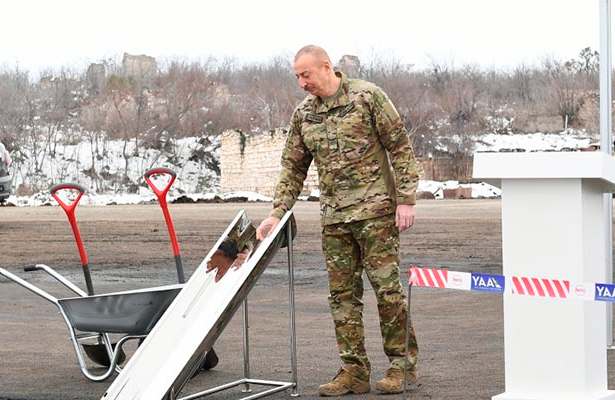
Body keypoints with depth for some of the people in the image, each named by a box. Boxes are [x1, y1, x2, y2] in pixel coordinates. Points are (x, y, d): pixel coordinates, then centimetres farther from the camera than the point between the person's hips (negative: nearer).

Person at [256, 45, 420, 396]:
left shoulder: (367, 96, -5)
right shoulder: (303, 114, 10)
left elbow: (401, 148, -5)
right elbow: (293, 168, 15)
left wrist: (406, 199, -10)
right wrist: (277, 214, 6)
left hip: (375, 209, -5)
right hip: (334, 218, 5)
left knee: (387, 286, -4)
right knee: (343, 294, 4)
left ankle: (402, 362, 8)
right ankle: (355, 370, 11)